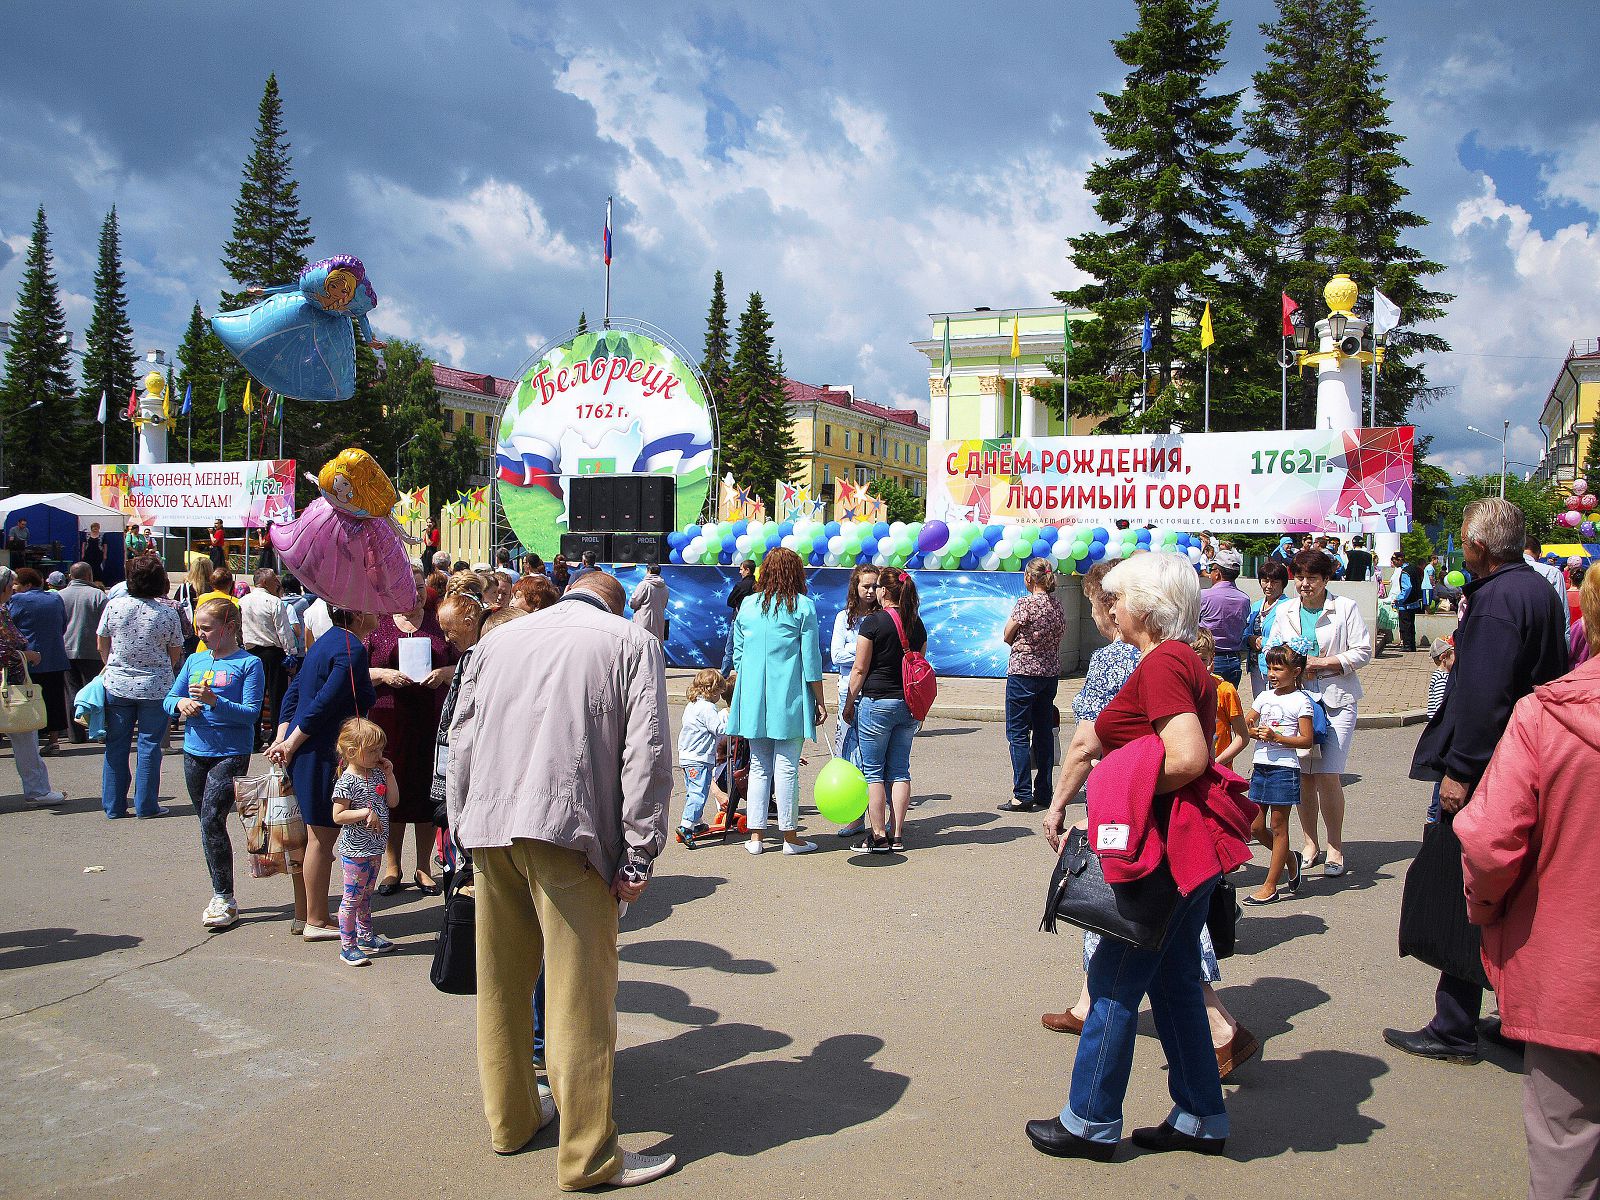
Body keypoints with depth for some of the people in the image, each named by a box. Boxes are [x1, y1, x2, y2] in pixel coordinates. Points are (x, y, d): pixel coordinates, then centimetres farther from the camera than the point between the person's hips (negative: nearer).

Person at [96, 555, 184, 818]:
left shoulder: (114, 606, -4)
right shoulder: (168, 613, -9)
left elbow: (102, 644, 8)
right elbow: (175, 655, 0)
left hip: (117, 685, 2)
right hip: (155, 688, -2)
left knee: (116, 745, 11)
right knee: (149, 746, 5)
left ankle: (113, 805, 16)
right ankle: (146, 805, 8)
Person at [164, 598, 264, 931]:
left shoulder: (249, 664, -7)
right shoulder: (194, 661, 11)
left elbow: (251, 713, -13)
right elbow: (168, 700, 13)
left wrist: (215, 702, -25)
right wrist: (181, 704, -9)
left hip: (231, 754, -6)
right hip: (195, 753, 6)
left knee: (212, 821, -14)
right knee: (208, 824, 12)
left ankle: (224, 900, -4)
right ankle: (221, 896, 23)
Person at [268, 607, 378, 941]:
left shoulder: (327, 641, 14)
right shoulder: (351, 649, -16)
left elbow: (294, 691, 13)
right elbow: (324, 703, -22)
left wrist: (283, 737, 6)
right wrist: (290, 744, -14)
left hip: (303, 751, 10)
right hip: (323, 754, -10)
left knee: (312, 835, 16)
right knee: (323, 836, -1)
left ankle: (302, 915, 24)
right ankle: (316, 921, 7)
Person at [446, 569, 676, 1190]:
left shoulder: (501, 638, 21)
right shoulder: (632, 643, 8)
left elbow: (460, 743, 18)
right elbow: (646, 754, -3)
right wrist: (639, 854, -2)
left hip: (487, 828, 5)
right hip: (567, 830, -5)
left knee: (500, 983, 17)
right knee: (580, 994, 0)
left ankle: (510, 1118, 32)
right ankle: (588, 1156, 7)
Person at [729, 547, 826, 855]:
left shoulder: (747, 605, 6)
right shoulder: (803, 606, -5)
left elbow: (738, 655, 10)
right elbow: (811, 659, -6)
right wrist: (819, 701, 0)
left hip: (753, 699, 4)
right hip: (789, 698, -4)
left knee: (759, 767, 11)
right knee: (787, 766, 2)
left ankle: (755, 836, 12)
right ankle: (790, 836, 8)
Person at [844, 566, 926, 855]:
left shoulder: (873, 621, -11)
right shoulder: (917, 623, 7)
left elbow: (860, 669, -9)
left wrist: (849, 704, 1)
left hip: (876, 703, -6)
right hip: (909, 704, 6)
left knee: (873, 771, 2)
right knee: (900, 771, 10)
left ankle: (878, 836, 3)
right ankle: (897, 835, 11)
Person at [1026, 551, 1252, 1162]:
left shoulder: (1161, 663, -17)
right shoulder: (1183, 661, 15)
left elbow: (1187, 759, -27)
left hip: (1169, 849, -10)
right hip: (1188, 847, 10)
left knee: (1116, 980, 1)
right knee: (1173, 980, 17)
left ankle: (1090, 1122, 13)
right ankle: (1201, 1118, 26)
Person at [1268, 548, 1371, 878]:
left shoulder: (1346, 608, 1)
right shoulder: (1284, 611, 12)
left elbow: (1362, 652, -2)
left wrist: (1322, 663, -13)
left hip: (1337, 700, -3)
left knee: (1328, 775, -10)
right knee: (1303, 775, 4)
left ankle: (1335, 847, 5)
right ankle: (1310, 843, 18)